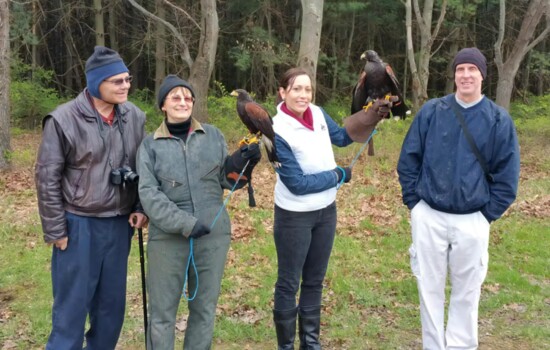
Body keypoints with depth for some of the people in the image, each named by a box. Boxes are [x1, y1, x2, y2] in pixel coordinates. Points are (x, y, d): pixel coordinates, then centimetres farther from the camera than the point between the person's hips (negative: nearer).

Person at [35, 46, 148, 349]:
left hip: (120, 224, 5)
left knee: (112, 302, 13)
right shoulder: (63, 120, -12)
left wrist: (141, 208, 3)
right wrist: (55, 230, -8)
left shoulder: (134, 117, 1)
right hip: (79, 224, -4)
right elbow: (47, 179, -8)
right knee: (72, 304, 3)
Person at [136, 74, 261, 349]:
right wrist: (185, 224, -19)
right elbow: (148, 194, -9)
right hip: (168, 236, -2)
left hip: (213, 234, 2)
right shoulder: (150, 145, 0)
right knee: (162, 310, 7)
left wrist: (240, 164, -14)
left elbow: (225, 179, 7)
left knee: (205, 308, 14)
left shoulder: (213, 135, 7)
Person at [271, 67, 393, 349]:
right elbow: (297, 183, -24)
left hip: (325, 211, 6)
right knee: (289, 283, 9)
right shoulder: (279, 132, -23)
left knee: (314, 281, 19)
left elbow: (341, 136, 15)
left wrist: (374, 116, 1)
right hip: (294, 217, -6)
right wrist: (339, 175, -14)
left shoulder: (317, 114, -5)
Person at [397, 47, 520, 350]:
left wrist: (488, 214, -3)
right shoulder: (431, 111, -1)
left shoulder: (499, 120, -2)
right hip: (428, 216, 1)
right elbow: (408, 159, 5)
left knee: (466, 292, 11)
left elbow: (506, 174, 2)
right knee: (430, 288, 10)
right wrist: (413, 201, 1)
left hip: (472, 221, 0)